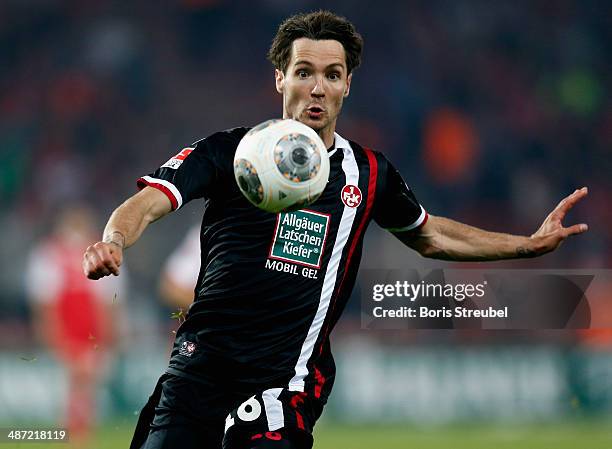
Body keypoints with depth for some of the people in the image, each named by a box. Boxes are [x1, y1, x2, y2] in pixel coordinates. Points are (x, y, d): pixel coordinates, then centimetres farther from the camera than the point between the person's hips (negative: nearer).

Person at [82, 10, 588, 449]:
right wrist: (114, 242, -33)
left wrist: (532, 244, 22)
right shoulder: (231, 150, 0)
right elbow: (149, 203, -11)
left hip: (286, 383, 1)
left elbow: (429, 236, 27)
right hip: (199, 366, -1)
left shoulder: (369, 174, 10)